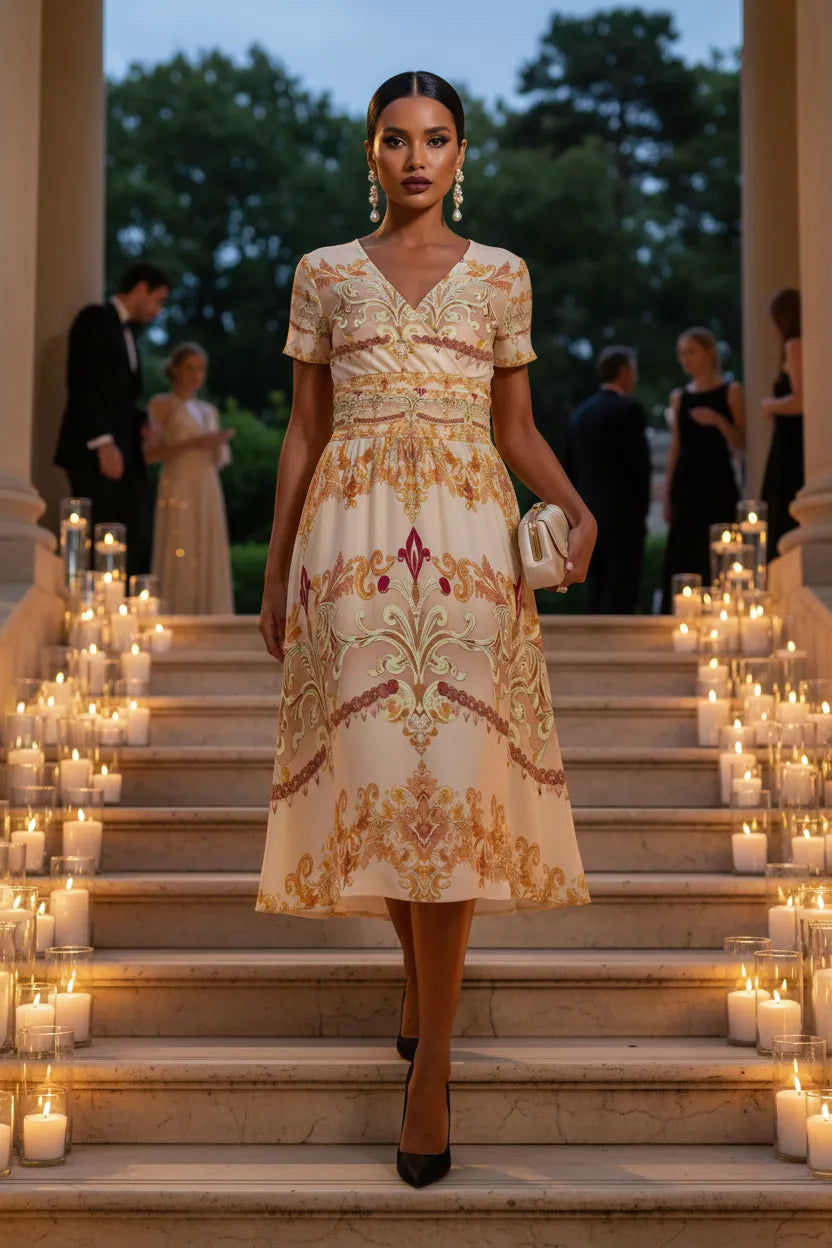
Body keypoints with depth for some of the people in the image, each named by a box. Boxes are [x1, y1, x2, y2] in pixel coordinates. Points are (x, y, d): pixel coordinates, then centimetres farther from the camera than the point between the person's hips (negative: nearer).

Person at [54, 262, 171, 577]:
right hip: (95, 454, -8)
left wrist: (143, 425, 3)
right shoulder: (95, 318, -2)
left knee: (132, 548, 0)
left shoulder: (127, 332, 23)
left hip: (124, 455, 8)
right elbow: (82, 385, -12)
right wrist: (103, 442, -20)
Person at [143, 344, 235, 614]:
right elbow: (150, 454, -8)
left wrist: (220, 444, -2)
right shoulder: (162, 405, 3)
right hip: (179, 489, -6)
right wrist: (193, 444, -15)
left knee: (209, 561, 1)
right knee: (178, 564, -10)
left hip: (209, 492, 6)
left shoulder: (209, 411, 20)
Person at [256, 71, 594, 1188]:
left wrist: (577, 508, -7)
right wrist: (274, 575, 8)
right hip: (351, 540, 1)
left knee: (451, 773, -7)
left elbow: (517, 428, 12)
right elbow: (303, 432, 11)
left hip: (468, 539, -1)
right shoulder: (324, 273, 11)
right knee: (371, 767, 0)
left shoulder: (501, 275, 10)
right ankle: (422, 979, 25)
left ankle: (431, 1060, -2)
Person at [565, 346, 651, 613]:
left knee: (596, 589, 8)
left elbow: (571, 468, 13)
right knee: (621, 590, -6)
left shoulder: (579, 413, 11)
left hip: (589, 513, 7)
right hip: (622, 512, -7)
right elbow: (639, 465, -13)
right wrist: (641, 512, -4)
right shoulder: (628, 410, -9)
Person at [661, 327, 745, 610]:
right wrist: (667, 497, 8)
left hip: (718, 487, -4)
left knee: (716, 560, -7)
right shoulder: (679, 397, 13)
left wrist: (718, 421, -20)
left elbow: (741, 443, -2)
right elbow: (675, 449, 13)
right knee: (681, 560, 0)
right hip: (685, 487, 4)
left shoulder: (731, 391, 2)